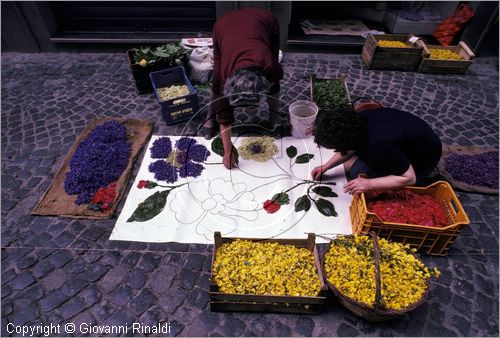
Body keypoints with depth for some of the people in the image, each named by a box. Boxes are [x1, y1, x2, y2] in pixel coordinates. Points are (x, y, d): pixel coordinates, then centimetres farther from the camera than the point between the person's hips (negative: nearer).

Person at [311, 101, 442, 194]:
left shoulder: (379, 146, -45)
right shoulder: (358, 119, -22)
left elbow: (409, 178, -32)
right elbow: (349, 148, 0)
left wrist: (369, 184, -39)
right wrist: (326, 167, -2)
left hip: (423, 157, -7)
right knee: (349, 164, 0)